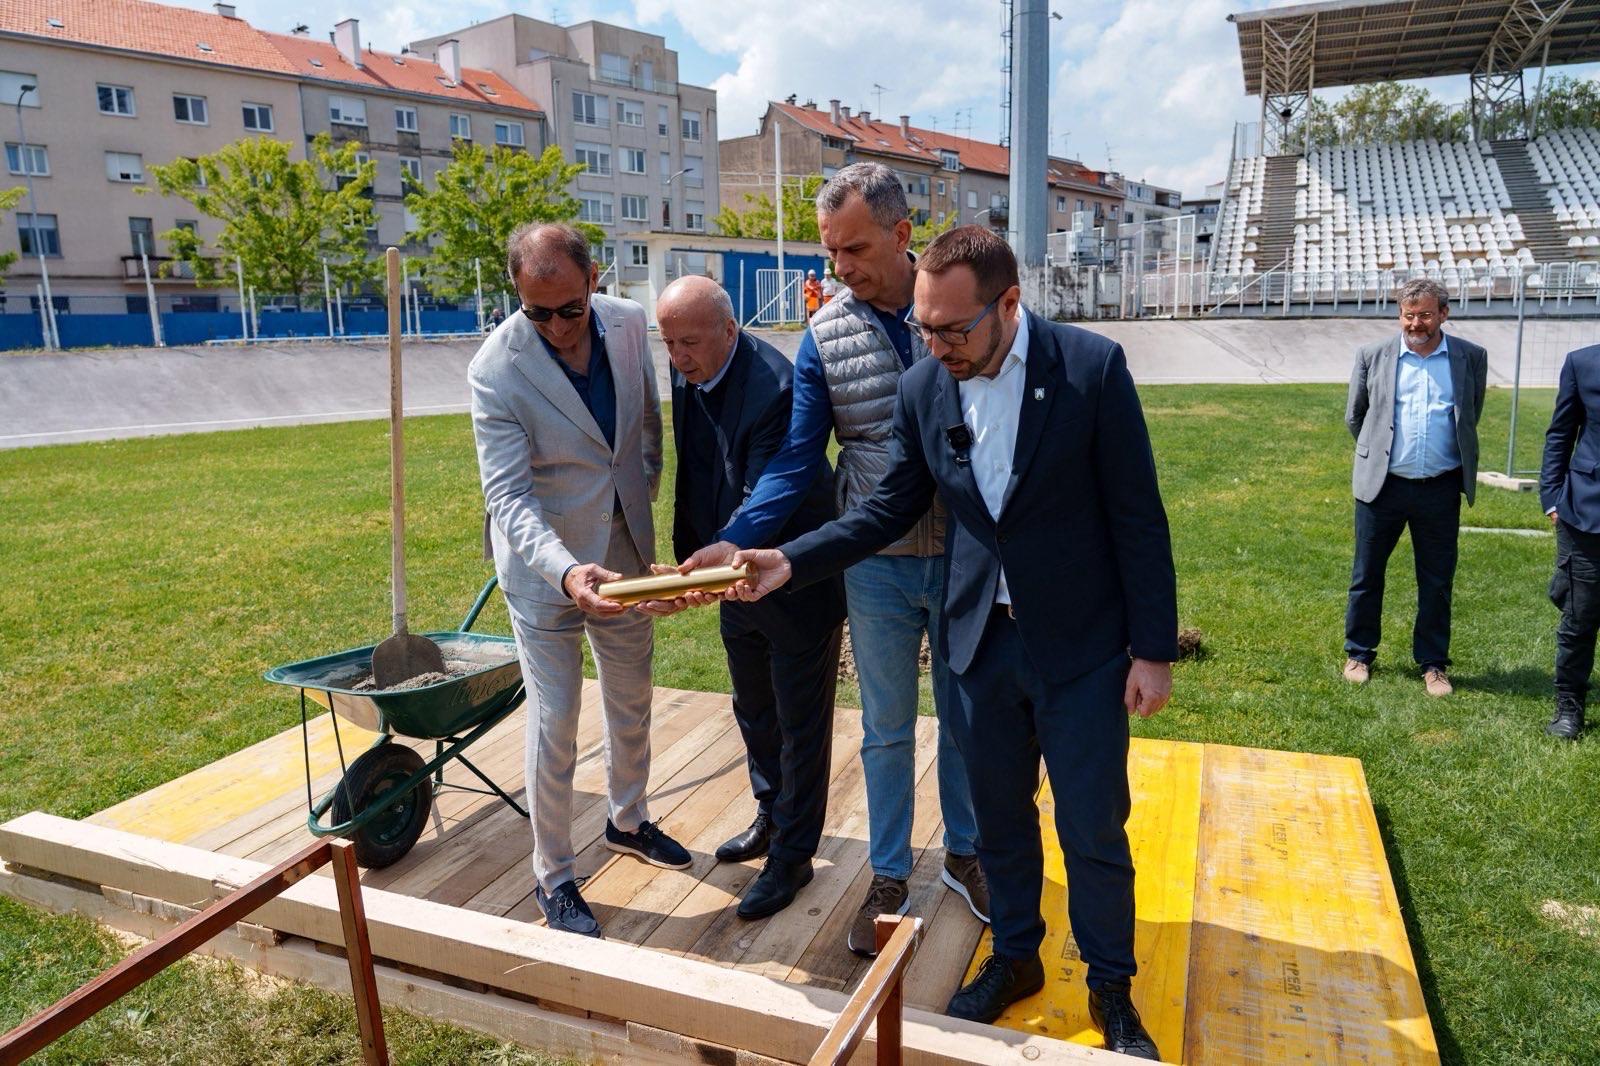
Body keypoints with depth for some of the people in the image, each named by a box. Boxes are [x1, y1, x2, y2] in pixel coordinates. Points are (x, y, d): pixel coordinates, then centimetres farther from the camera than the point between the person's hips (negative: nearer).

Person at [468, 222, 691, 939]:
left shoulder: (629, 323, -9)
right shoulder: (497, 369, -24)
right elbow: (508, 497, -29)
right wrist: (566, 571, -44)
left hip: (622, 550, 5)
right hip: (543, 565, -5)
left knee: (632, 701, 20)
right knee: (554, 721, 2)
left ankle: (628, 821, 45)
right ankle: (554, 878, 23)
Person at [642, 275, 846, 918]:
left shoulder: (776, 389, -29)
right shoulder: (687, 375, -3)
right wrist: (687, 560, 7)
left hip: (797, 585, -8)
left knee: (800, 727, 9)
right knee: (754, 713, 24)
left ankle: (791, 857, 26)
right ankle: (772, 817, 46)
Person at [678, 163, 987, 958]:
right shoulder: (826, 335, -5)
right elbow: (798, 458, -6)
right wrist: (737, 540, -20)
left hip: (968, 556, 0)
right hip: (878, 566, 1)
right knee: (887, 728, 13)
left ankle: (964, 853, 40)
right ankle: (889, 877, 32)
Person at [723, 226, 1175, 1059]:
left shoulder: (1092, 366, -15)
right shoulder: (923, 387, -4)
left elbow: (1138, 517, -10)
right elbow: (890, 508, 4)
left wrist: (1153, 649, -9)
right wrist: (788, 562, -9)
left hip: (1080, 647, -3)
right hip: (979, 642, 3)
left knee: (1094, 830, 9)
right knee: (1001, 819, 18)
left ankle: (1112, 989, 33)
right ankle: (1014, 958, 42)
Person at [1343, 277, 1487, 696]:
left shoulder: (1471, 358, 2)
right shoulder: (1373, 356, -1)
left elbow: (1470, 418, 15)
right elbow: (1354, 417, 11)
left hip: (1441, 489, 1)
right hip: (1382, 486, 0)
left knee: (1437, 582, 9)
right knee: (1366, 576, 9)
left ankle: (1433, 663, 22)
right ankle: (1358, 654, 24)